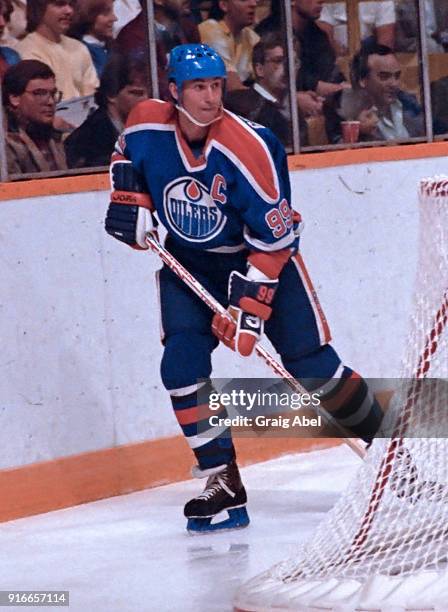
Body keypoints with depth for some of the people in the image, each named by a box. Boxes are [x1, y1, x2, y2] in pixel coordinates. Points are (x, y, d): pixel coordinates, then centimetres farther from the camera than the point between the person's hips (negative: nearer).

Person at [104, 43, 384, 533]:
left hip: (261, 253, -3)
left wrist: (250, 304, -27)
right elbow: (126, 157, 12)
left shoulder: (250, 147, -28)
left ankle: (384, 440, 16)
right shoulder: (147, 125, -15)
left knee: (310, 360, -6)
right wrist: (130, 200, -5)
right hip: (188, 260, 4)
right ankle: (222, 482, -8)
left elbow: (274, 235, -24)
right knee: (182, 364, -14)